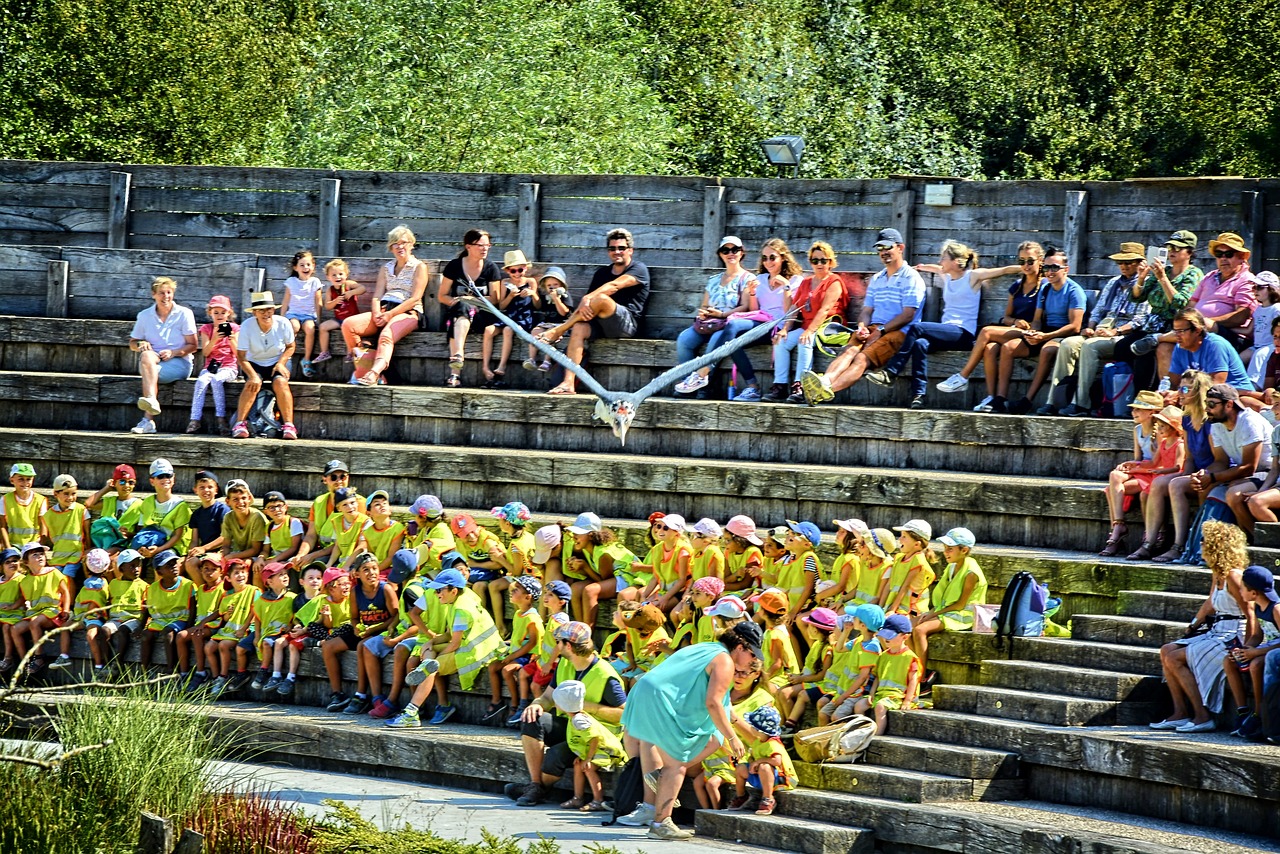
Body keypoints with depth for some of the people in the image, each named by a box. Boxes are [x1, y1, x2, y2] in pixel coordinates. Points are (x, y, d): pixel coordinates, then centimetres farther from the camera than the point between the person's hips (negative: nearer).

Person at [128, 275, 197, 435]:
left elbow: (192, 346, 3)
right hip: (153, 361, 3)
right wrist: (141, 345, -7)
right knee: (146, 356, -36)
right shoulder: (144, 316, 13)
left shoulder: (184, 314, 5)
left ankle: (148, 420, -43)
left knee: (152, 372, -34)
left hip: (179, 363, -2)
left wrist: (173, 353, -15)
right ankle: (152, 401, -54)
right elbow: (132, 343, 18)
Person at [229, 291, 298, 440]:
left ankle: (288, 426, -26)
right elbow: (241, 356, -17)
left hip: (277, 363, 1)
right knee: (253, 384, -31)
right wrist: (252, 375, -30)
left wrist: (281, 363, -16)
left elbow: (290, 347, 1)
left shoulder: (283, 324, -14)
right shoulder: (247, 327, -18)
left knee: (280, 382, -30)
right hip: (254, 364, -1)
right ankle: (240, 423, -26)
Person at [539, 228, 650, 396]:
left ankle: (556, 332, -20)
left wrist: (587, 299, -28)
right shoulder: (602, 273, 22)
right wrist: (583, 304, -14)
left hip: (627, 324, -5)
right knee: (579, 328, -27)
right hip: (600, 325, 5)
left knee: (601, 298, -31)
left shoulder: (638, 270, 1)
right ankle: (568, 384, -37)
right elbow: (588, 297, 11)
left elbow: (615, 286, -16)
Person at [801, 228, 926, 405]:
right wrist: (862, 326, -2)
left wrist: (880, 330, -14)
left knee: (862, 358, -32)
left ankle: (827, 390, -59)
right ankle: (825, 381, -57)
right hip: (873, 330, 6)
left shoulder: (911, 278, 2)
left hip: (898, 332, -6)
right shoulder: (876, 279, 26)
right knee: (849, 351, -27)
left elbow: (908, 315, -8)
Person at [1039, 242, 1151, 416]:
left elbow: (1141, 320, -9)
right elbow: (1098, 311, 27)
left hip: (1125, 337, -7)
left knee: (1090, 346, -33)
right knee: (1068, 343, -18)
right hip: (1100, 332, 7)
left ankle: (1082, 404, -33)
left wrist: (1115, 331, -18)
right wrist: (1090, 328, 6)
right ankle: (1055, 402, -26)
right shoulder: (1113, 283, 26)